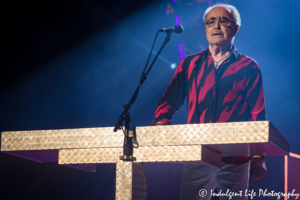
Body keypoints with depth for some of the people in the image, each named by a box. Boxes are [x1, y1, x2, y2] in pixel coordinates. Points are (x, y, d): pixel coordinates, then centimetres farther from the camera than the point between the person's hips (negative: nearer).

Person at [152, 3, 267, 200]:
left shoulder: (248, 68, 7)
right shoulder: (189, 65, 14)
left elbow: (258, 115, 3)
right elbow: (169, 101, 11)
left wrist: (259, 156, -5)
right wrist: (160, 124, -9)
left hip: (234, 160, -1)